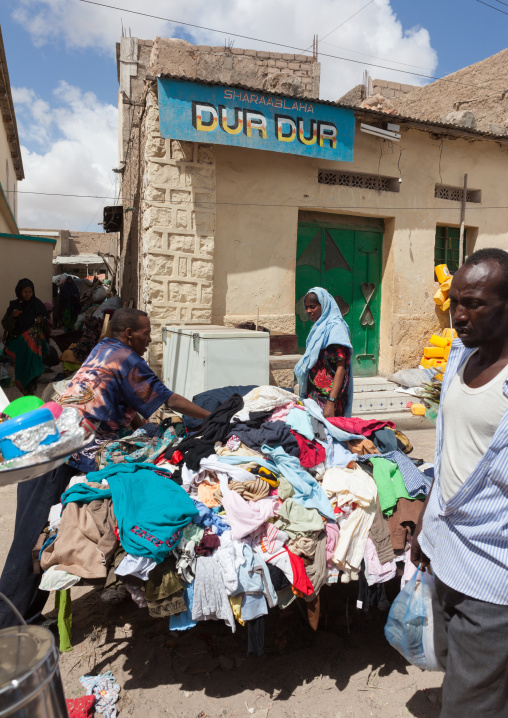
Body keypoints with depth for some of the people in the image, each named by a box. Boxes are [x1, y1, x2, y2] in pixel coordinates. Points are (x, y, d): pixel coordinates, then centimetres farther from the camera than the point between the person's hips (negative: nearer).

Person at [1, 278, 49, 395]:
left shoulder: (37, 304, 4)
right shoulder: (14, 305, 3)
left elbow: (45, 318, 13)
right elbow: (5, 324, 0)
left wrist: (41, 320, -9)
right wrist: (13, 316, -19)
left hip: (35, 336, -1)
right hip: (18, 336, 1)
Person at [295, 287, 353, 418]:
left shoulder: (335, 327, -12)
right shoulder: (318, 327, 14)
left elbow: (341, 368, -19)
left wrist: (331, 402, -25)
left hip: (327, 395, -8)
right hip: (314, 394, 8)